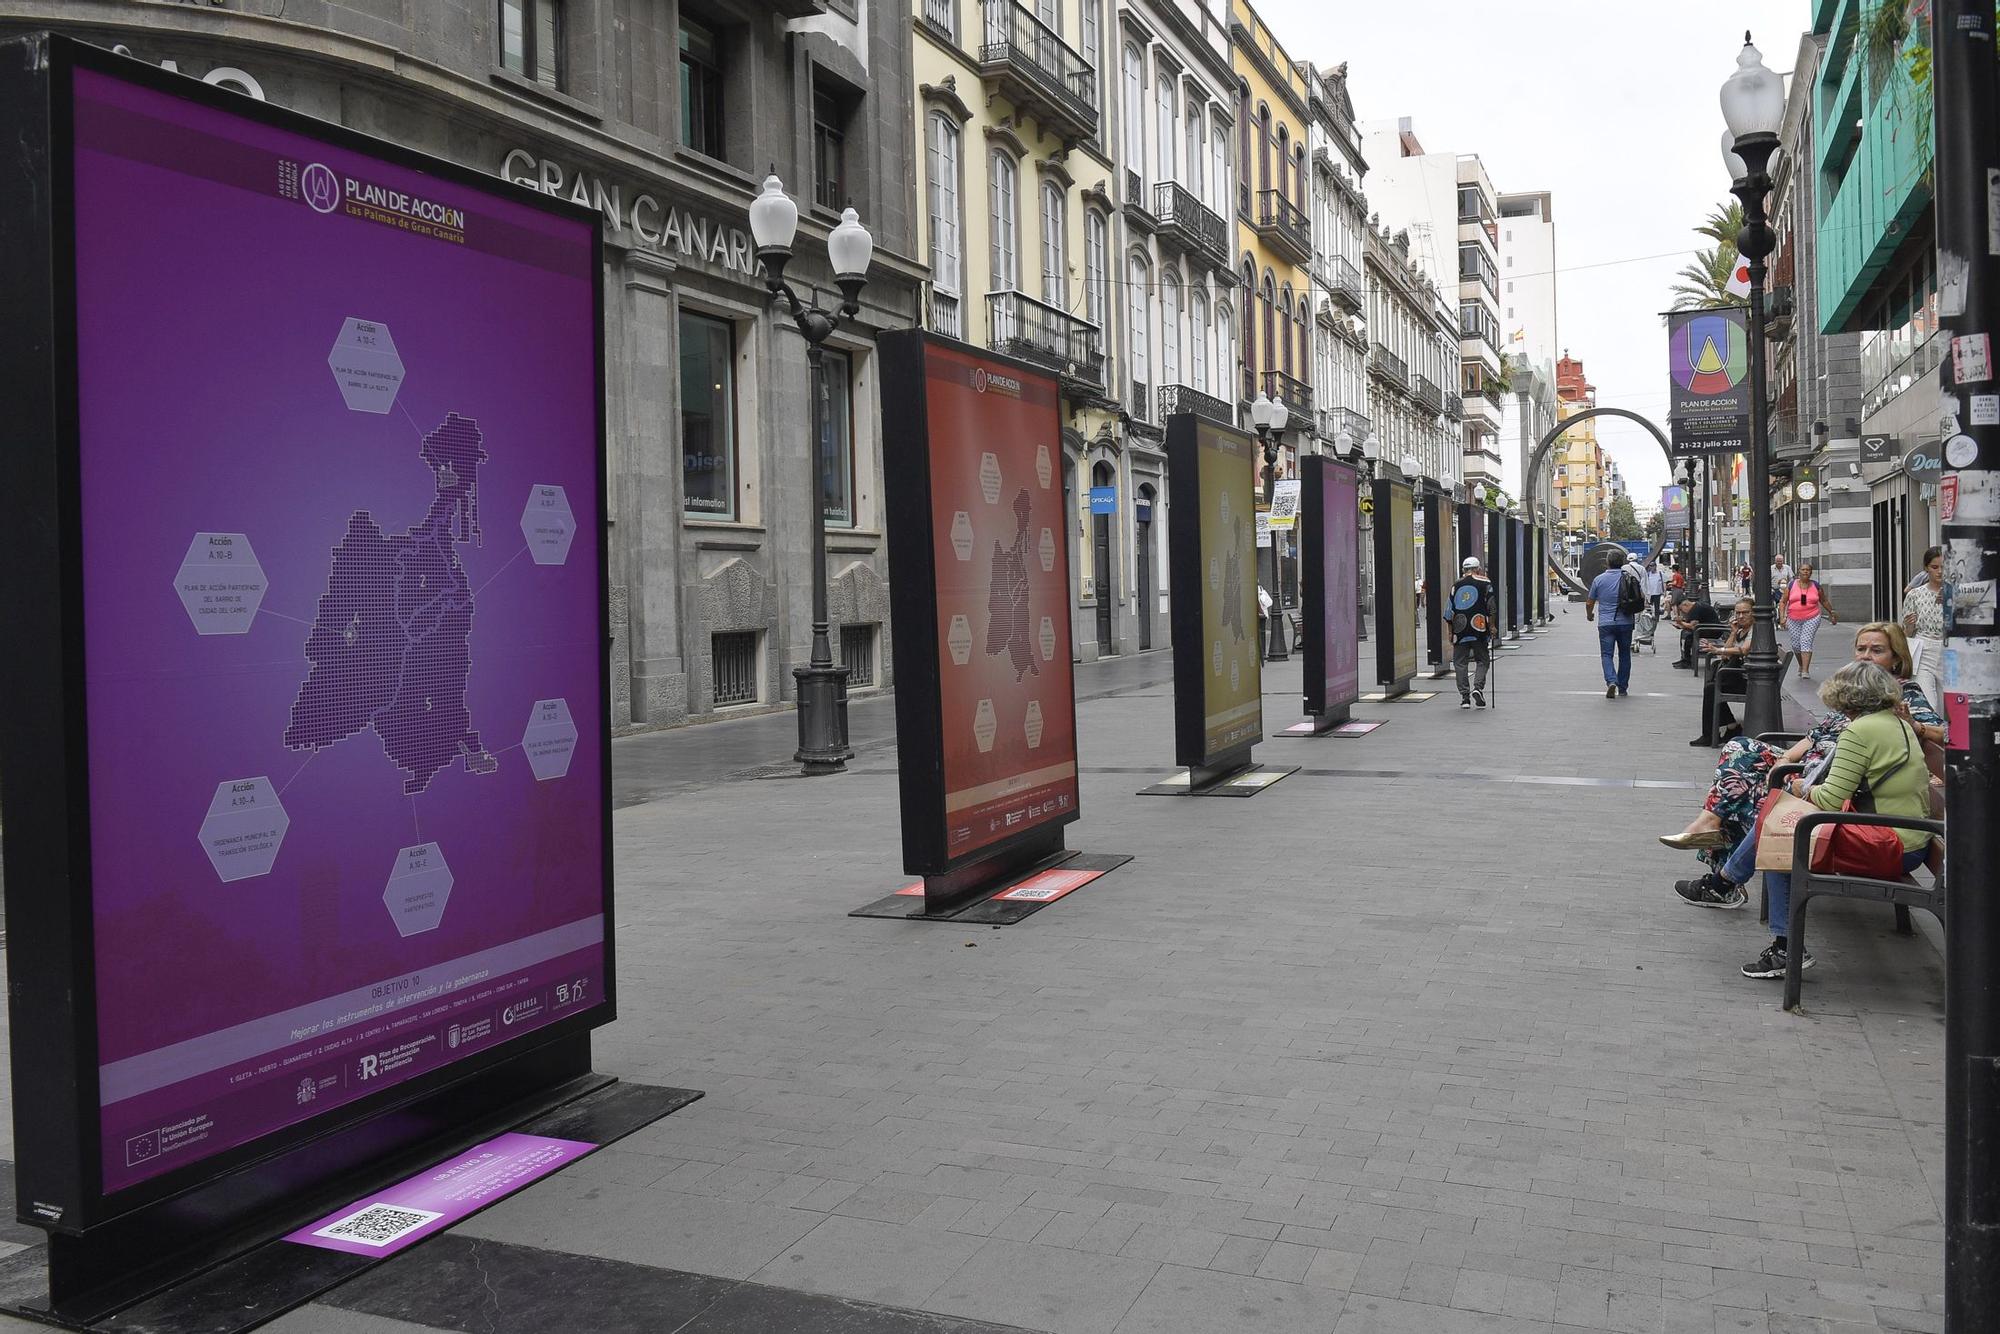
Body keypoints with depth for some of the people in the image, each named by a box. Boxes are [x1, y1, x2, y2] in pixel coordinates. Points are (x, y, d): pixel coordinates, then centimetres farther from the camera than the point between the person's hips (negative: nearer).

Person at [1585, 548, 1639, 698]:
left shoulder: (1599, 579, -4)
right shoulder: (1630, 578, -2)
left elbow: (1589, 603, 3)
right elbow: (1642, 597, 3)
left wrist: (1590, 615, 23)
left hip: (1605, 624, -2)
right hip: (1625, 623, 2)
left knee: (1607, 654, 0)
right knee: (1624, 655, 14)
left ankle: (1611, 681, -23)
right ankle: (1622, 687, 20)